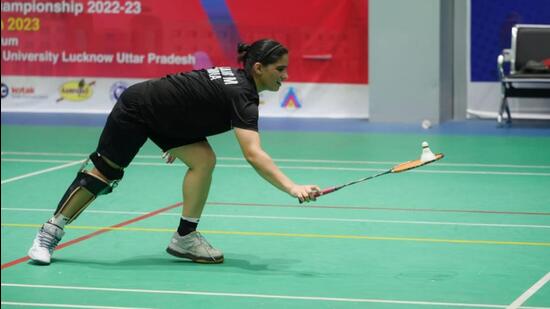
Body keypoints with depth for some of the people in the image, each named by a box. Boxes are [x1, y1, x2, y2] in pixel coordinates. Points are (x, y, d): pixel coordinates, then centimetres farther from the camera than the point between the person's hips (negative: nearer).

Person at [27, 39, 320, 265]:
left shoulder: (235, 78, -2)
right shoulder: (241, 95, -30)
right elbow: (254, 155, -41)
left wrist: (177, 143, 25)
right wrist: (292, 188, -49)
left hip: (164, 118, 9)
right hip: (136, 108, -8)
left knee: (204, 160, -9)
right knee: (104, 173, 0)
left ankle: (184, 238, 0)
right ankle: (50, 232, 16)